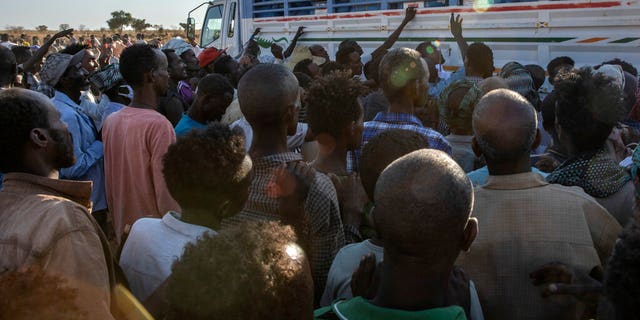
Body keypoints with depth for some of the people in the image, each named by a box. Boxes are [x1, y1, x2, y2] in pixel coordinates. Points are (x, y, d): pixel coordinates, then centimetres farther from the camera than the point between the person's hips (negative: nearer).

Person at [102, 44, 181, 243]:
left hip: (124, 233, 7)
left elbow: (110, 186, 10)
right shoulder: (158, 124, -21)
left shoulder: (110, 121, 2)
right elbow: (167, 194, -21)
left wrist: (118, 222, 19)